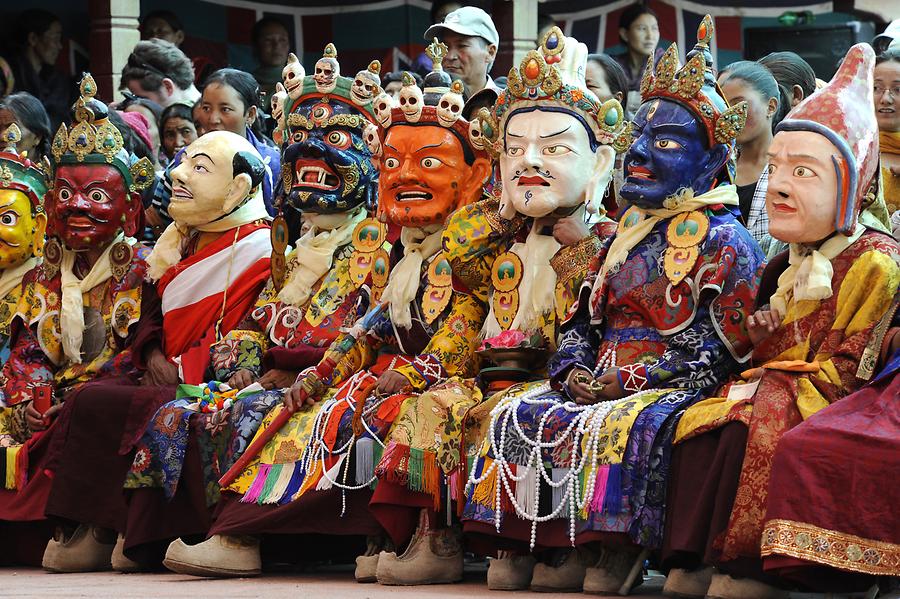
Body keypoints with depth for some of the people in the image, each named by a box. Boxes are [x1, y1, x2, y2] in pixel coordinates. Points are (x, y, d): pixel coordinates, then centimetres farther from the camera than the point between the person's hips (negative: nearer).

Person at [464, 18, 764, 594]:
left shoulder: (724, 243, -1)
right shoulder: (622, 238, 22)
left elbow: (723, 346, -12)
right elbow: (582, 320, 22)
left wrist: (631, 380, -17)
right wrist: (574, 371, -2)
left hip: (675, 388, -7)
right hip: (602, 381, 7)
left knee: (628, 427, -38)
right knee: (516, 413, -14)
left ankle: (615, 546, -30)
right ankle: (525, 542, -19)